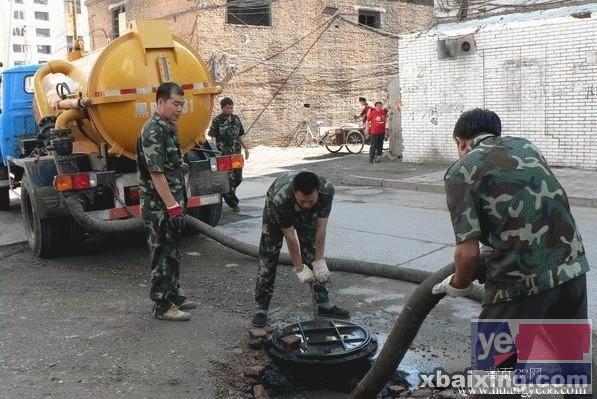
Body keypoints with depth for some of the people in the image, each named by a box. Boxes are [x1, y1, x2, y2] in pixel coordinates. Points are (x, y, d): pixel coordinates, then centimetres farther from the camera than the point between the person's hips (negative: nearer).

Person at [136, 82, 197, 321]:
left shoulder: (168, 129, 14)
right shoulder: (153, 132, -17)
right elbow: (156, 173, -22)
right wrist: (173, 207, -23)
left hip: (171, 205, 10)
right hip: (159, 206, -10)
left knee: (172, 253, 18)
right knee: (162, 255, -1)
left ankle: (173, 295, 30)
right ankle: (162, 306, 8)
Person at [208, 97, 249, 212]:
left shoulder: (236, 119, 12)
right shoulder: (217, 121, -4)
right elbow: (213, 138, -6)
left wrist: (246, 148, 14)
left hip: (237, 153, 5)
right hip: (224, 154, -5)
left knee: (238, 178, 7)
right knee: (229, 179, -4)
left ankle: (227, 195, 30)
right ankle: (233, 203, 4)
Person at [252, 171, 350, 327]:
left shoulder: (327, 190, -38)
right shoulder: (280, 199, -45)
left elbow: (321, 227, -28)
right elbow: (289, 236, -33)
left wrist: (320, 261, -25)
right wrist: (300, 269, -27)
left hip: (307, 215, 3)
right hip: (277, 214, -2)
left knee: (313, 254, 1)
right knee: (268, 257, -7)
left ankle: (323, 303, 10)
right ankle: (262, 308, 1)